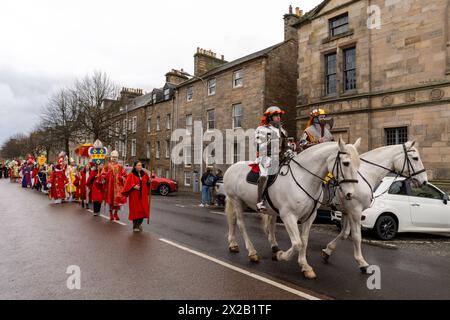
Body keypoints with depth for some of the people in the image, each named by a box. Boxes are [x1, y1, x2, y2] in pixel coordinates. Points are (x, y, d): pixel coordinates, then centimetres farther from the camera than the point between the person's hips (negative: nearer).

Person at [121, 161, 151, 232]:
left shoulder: (144, 174, 8)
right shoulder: (131, 175, -4)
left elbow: (147, 183, 15)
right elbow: (128, 184, -9)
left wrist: (149, 182, -6)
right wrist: (134, 186, -25)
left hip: (143, 195, 4)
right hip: (134, 195, -4)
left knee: (143, 210, 3)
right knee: (135, 210, -1)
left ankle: (139, 224, 25)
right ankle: (135, 226, 12)